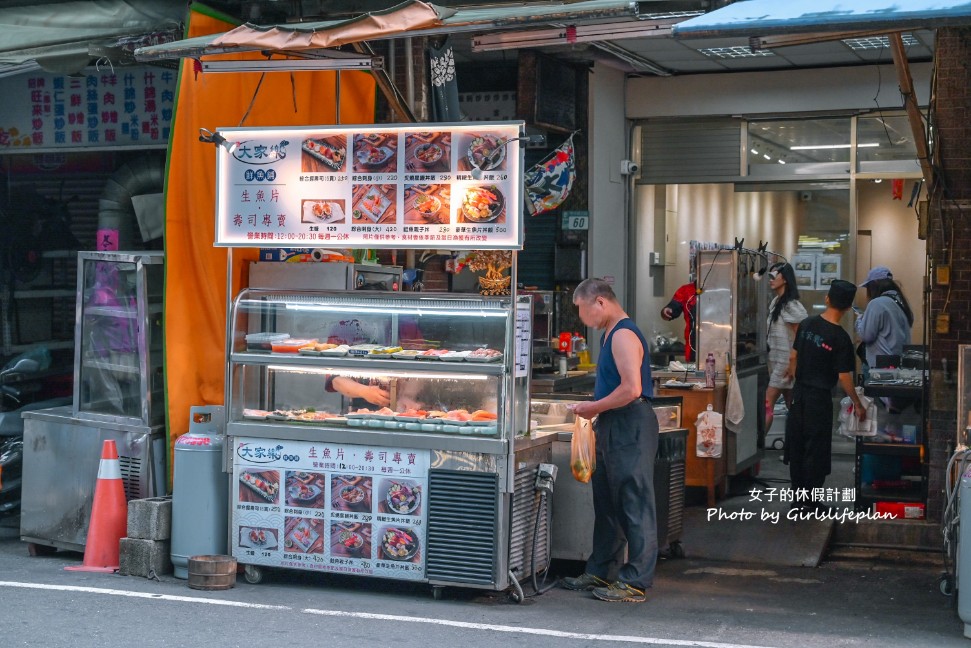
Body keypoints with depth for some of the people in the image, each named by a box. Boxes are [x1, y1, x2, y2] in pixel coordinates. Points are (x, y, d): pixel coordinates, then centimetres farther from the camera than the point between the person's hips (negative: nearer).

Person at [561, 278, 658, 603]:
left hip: (631, 428, -11)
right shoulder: (610, 334, 17)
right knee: (607, 503, 16)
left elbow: (632, 389, -24)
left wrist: (595, 407, -14)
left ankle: (635, 582, 0)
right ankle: (600, 572, 25)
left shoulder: (624, 335, -15)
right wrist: (596, 411, 13)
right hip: (612, 429, 11)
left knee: (634, 506, -5)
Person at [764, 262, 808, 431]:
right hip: (776, 360, 9)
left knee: (767, 403, -12)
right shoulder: (775, 302, 13)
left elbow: (799, 338, -15)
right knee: (791, 406, 12)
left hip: (785, 361, -9)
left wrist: (792, 365, -18)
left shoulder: (791, 306, -14)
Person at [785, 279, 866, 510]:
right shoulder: (840, 338, -16)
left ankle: (797, 497, 21)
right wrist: (858, 405, -3)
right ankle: (809, 501, 10)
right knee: (816, 449, 5)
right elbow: (844, 377, -14)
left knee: (796, 446, 13)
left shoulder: (806, 324, -1)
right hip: (819, 397, -5)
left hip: (798, 393, 5)